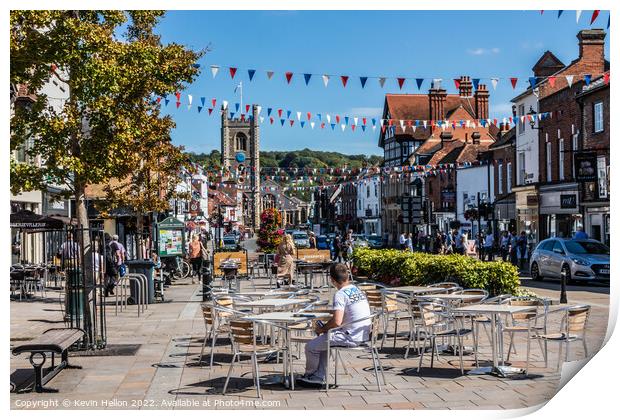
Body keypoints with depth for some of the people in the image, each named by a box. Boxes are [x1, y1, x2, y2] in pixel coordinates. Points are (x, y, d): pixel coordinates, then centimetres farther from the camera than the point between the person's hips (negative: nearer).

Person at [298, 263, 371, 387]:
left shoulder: (340, 294, -17)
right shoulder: (357, 289, 10)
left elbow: (337, 322, -26)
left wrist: (322, 329, -7)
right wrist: (325, 327, 16)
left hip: (350, 337, -10)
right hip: (363, 335, 10)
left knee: (311, 347, 0)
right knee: (323, 341, 26)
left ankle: (310, 375, 23)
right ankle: (319, 377, 24)